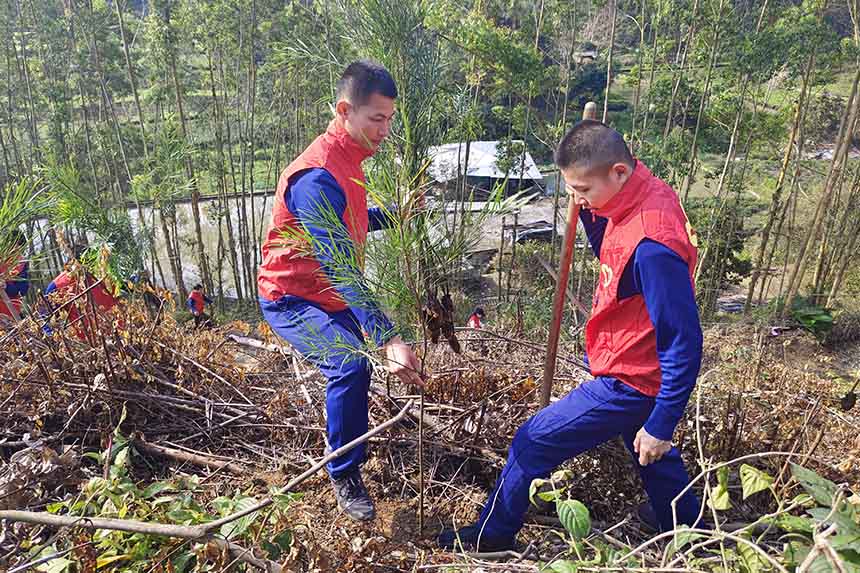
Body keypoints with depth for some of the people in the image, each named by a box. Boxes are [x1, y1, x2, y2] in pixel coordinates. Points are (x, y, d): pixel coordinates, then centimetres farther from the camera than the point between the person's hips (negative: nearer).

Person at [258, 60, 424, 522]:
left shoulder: (346, 159, 4)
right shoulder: (317, 176, -29)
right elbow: (339, 267, -37)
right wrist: (388, 340, -44)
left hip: (328, 294, 10)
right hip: (291, 298, -10)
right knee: (351, 366, -29)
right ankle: (344, 477, -6)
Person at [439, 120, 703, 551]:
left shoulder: (651, 245, -33)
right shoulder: (643, 195, -5)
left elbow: (683, 343, -27)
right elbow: (608, 254, 13)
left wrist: (661, 425, -20)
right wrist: (588, 208, -6)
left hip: (628, 382, -9)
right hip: (638, 369, 9)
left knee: (533, 443, 2)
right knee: (648, 450, 31)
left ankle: (491, 536, 24)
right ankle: (687, 527, 55)